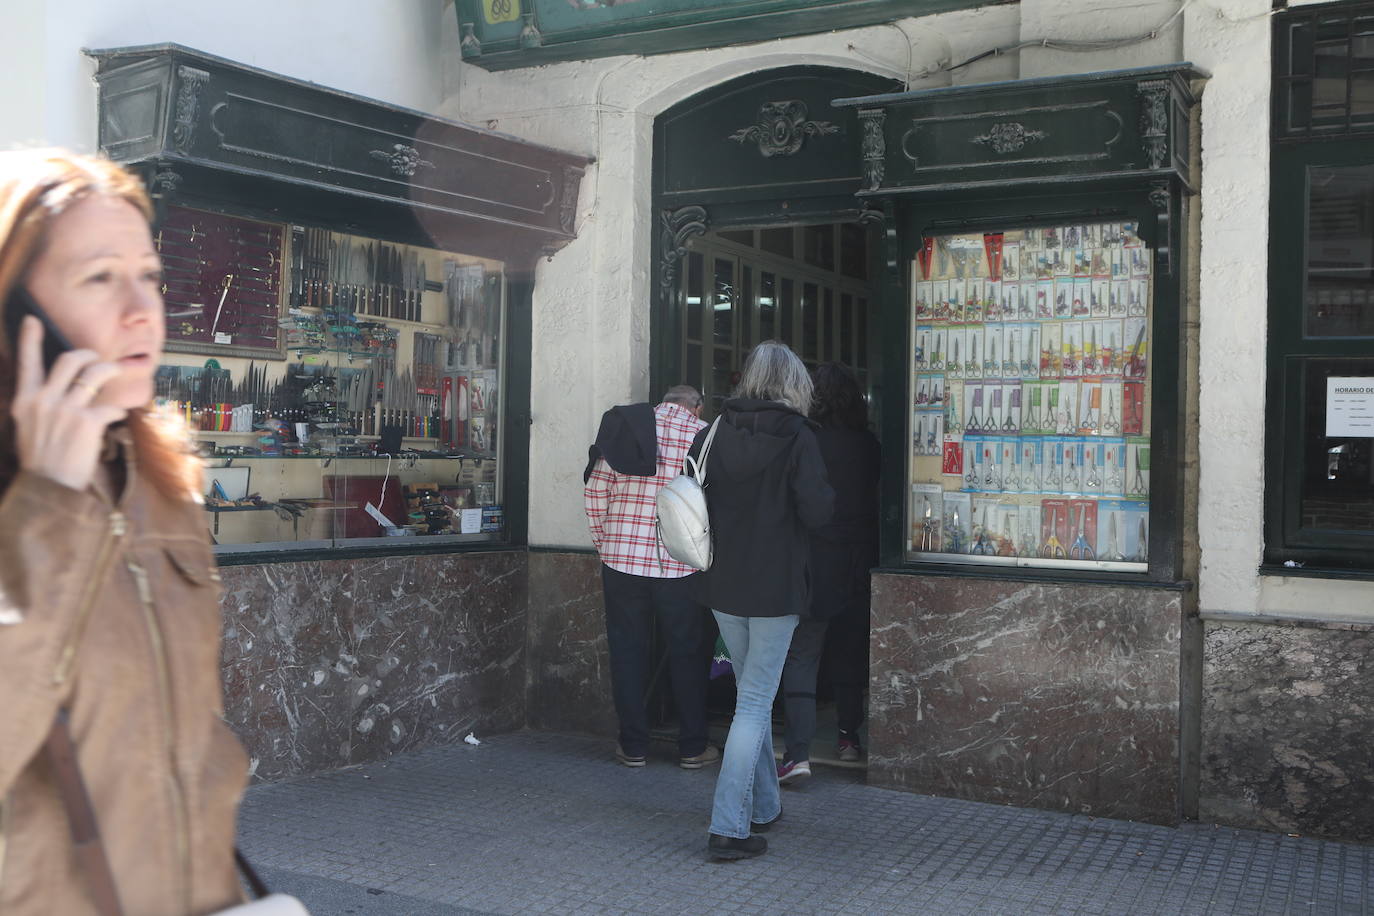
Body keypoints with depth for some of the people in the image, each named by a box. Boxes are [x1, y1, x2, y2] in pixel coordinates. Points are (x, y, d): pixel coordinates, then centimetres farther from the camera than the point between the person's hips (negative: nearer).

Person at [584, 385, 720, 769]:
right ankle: (692, 747, 16)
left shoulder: (624, 427, 6)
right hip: (681, 564, -1)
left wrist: (605, 543, 12)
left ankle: (633, 745, 16)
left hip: (622, 560, 2)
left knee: (627, 651, 11)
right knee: (687, 653, 10)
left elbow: (595, 492, 3)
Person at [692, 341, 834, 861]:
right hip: (776, 587, -5)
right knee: (755, 703, 0)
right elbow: (816, 512, -16)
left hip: (724, 586, 5)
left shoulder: (713, 432, 2)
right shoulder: (795, 435, -12)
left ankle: (763, 807, 30)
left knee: (752, 695, 20)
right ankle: (728, 828, -2)